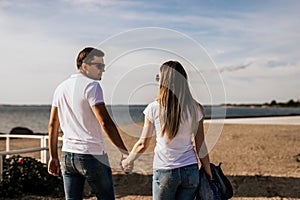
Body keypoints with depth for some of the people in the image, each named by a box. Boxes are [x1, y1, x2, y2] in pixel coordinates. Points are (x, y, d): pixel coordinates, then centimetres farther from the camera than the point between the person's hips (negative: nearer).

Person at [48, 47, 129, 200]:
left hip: (67, 155, 7)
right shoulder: (91, 86, -11)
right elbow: (105, 123, -19)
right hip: (92, 156, -6)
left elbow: (52, 125, 12)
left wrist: (53, 157, 17)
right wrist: (124, 151, -14)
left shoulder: (61, 88, 11)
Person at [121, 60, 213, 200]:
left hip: (164, 172, -2)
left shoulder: (154, 109, -8)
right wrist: (209, 175, 11)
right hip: (190, 171, 3)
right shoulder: (195, 108, -2)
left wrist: (128, 161, 16)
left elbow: (143, 145, -2)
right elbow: (200, 147, 1)